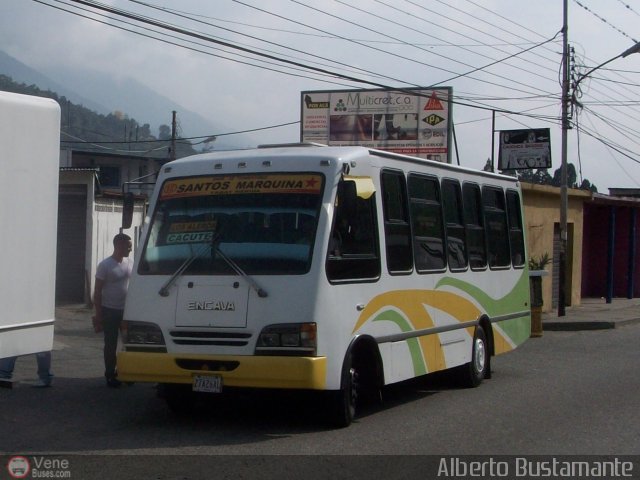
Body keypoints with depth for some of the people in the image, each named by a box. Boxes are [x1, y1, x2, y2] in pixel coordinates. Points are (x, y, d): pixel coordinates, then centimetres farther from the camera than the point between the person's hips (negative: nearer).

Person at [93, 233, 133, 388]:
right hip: (110, 311, -5)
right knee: (111, 345, 1)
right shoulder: (105, 265, -9)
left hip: (127, 310, 5)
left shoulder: (130, 263, 7)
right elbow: (97, 291, -7)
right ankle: (110, 375, 10)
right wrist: (98, 314, -10)